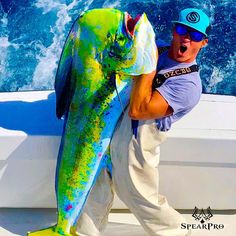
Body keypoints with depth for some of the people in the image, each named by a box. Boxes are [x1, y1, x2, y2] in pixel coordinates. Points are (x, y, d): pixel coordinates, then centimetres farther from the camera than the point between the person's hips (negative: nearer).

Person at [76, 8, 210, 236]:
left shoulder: (188, 84, -21)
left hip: (134, 145, -7)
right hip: (110, 131, 7)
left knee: (143, 199, 10)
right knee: (98, 186, 21)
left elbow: (137, 110, -29)